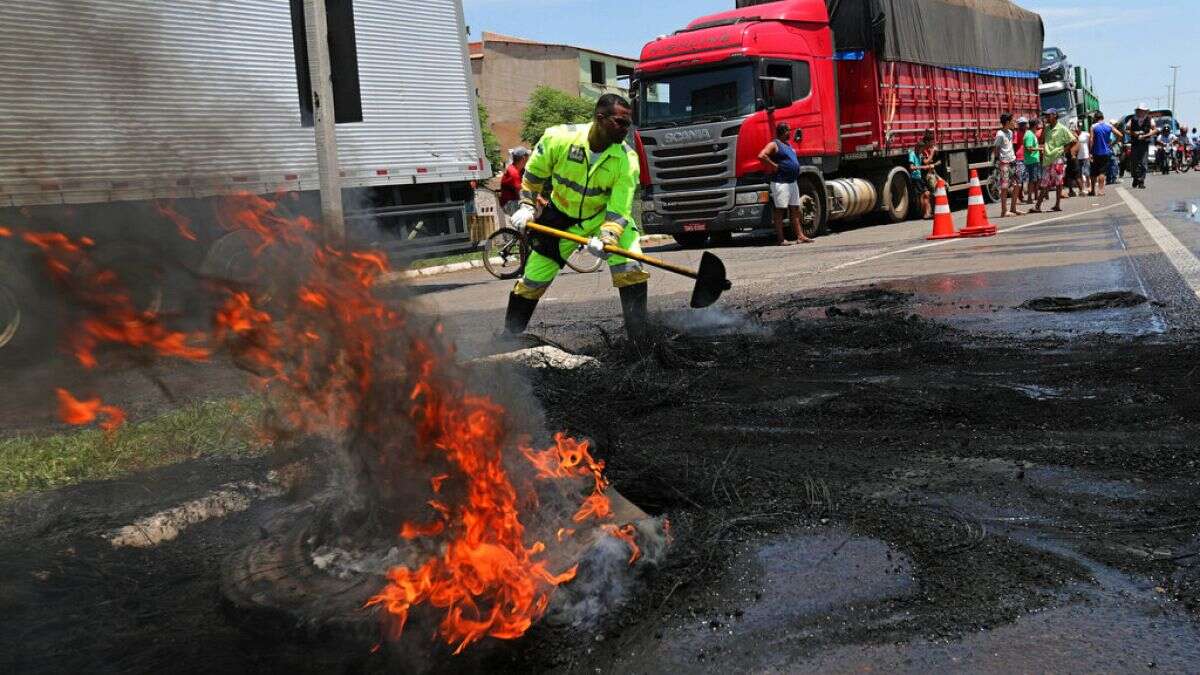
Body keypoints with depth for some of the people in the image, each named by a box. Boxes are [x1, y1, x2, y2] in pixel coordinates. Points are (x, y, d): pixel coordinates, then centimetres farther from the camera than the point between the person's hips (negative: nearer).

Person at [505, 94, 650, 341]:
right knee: (533, 280, 6)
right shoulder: (558, 138, -23)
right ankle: (510, 335, 25)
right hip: (562, 216, 0)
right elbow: (534, 172, -2)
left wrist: (607, 239, -40)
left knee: (630, 267, -22)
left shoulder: (627, 159, -23)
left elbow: (619, 208, -25)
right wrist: (527, 206, -3)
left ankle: (640, 336, -13)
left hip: (605, 215, 0)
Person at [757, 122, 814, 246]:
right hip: (780, 183, -9)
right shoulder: (774, 144, -9)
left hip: (792, 182, 9)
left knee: (795, 210, 9)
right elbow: (761, 156, -24)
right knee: (780, 210, -4)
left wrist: (796, 169, 16)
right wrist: (774, 165, -19)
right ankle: (781, 239, -2)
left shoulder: (788, 144, 17)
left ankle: (800, 236, 13)